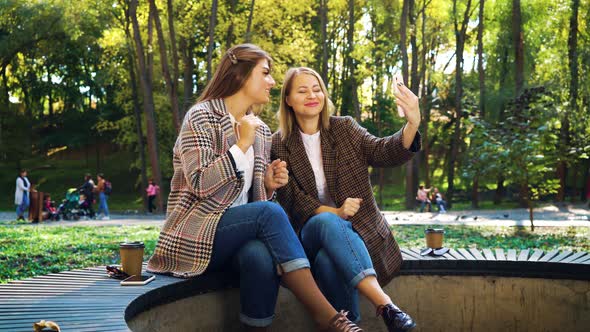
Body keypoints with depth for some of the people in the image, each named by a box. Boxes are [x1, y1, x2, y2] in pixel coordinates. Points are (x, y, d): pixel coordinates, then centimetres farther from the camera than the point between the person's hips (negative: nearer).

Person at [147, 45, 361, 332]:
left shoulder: (261, 130, 15)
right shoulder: (201, 116, -5)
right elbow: (201, 185, -18)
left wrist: (268, 185, 0)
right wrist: (242, 145, -14)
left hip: (239, 233, 5)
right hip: (196, 235, -5)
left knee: (261, 255, -34)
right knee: (270, 212, -31)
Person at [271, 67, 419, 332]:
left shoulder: (344, 128, 7)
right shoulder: (279, 144, 3)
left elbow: (383, 152, -9)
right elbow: (291, 198, -5)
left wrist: (413, 125, -31)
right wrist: (334, 213, -22)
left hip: (358, 228, 1)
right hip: (312, 229, -1)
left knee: (329, 261, -35)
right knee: (328, 222, -38)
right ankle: (383, 303, -47)